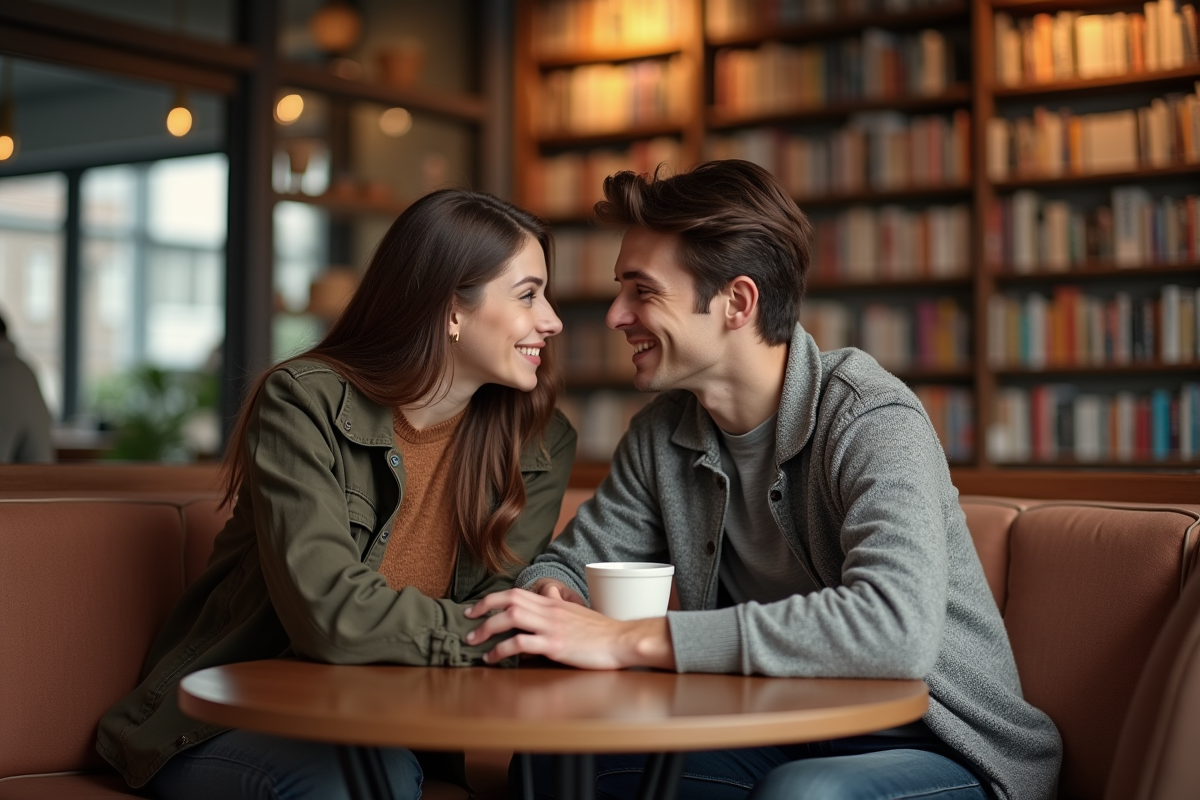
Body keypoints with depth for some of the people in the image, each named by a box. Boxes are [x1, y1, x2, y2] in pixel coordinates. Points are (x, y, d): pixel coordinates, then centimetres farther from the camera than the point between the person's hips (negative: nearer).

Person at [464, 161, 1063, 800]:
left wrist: (631, 641, -38)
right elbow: (572, 562, 10)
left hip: (943, 748, -5)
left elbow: (896, 628, -37)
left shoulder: (873, 422, -21)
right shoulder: (664, 431, 2)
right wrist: (551, 599, -17)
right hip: (779, 739, 6)